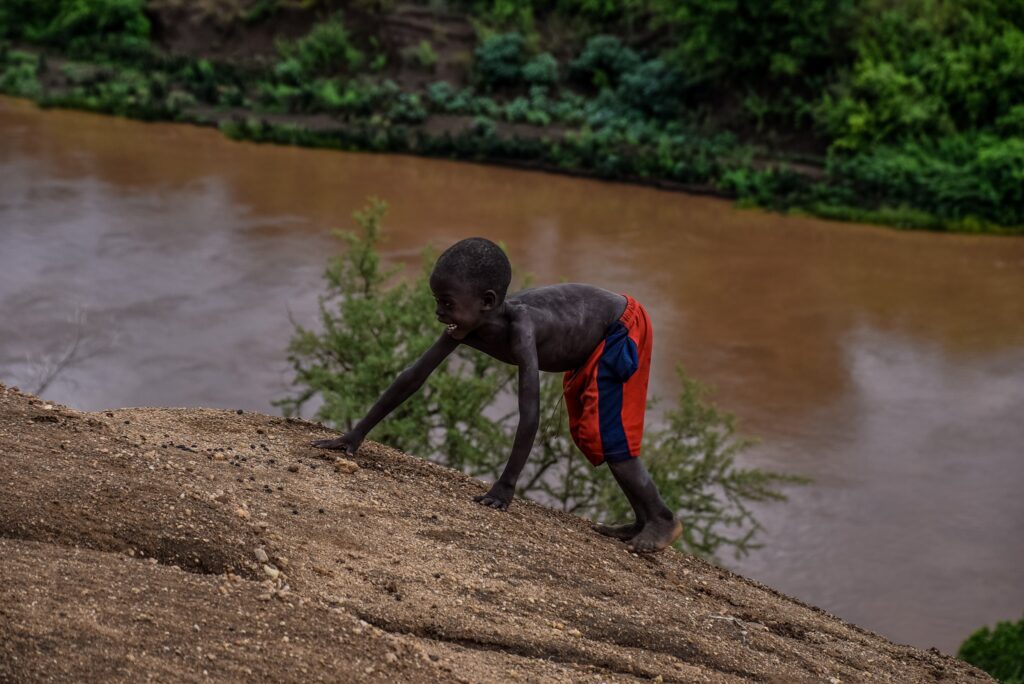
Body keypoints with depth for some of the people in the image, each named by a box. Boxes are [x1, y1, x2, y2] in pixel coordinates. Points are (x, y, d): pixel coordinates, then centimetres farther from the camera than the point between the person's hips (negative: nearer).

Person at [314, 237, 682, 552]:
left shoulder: (519, 327, -41)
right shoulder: (465, 327, -20)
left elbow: (530, 413, -43)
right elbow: (414, 376, -13)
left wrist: (507, 485, -42)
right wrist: (357, 434, -12)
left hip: (620, 328, -9)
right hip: (587, 341, 9)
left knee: (606, 438, -13)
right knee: (584, 435, 14)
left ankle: (661, 519, 1)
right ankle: (642, 522, 22)